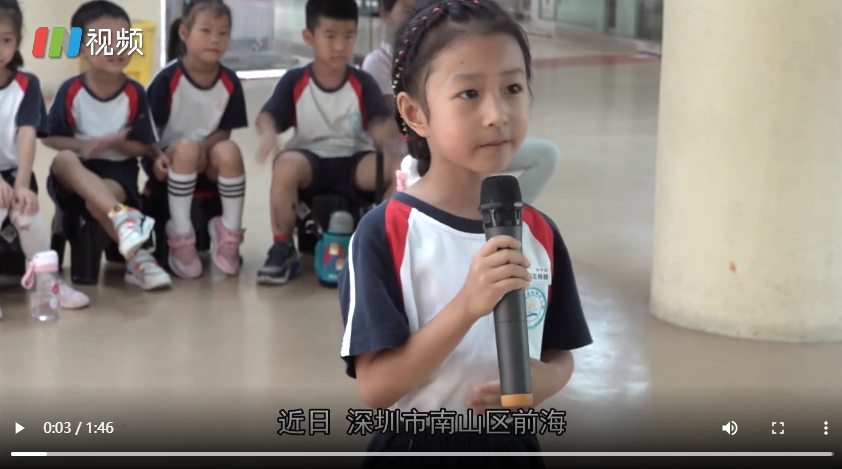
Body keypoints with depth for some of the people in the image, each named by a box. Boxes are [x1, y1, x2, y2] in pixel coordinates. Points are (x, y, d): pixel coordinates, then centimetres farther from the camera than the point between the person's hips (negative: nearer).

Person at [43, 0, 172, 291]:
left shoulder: (135, 93, -6)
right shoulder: (70, 91, -7)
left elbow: (144, 147, 1)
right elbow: (51, 138, -1)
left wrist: (116, 143, -18)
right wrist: (86, 144, -17)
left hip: (118, 169, -1)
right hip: (77, 173, 1)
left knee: (98, 201, -35)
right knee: (64, 159, -36)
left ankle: (136, 260, -19)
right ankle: (124, 217, -48)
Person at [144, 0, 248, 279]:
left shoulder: (229, 82, -6)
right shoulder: (167, 79, -15)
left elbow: (224, 131, 0)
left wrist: (204, 149, -19)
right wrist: (156, 157, -28)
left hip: (208, 161, 3)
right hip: (171, 159, -2)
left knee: (229, 151, -30)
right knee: (186, 147, -36)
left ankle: (229, 234, -13)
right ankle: (180, 238, -23)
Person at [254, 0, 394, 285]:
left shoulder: (363, 83, -1)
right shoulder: (295, 81, -1)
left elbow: (384, 124, -10)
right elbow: (267, 116, -9)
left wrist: (383, 131, -37)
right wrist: (269, 133, -34)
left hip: (354, 161, 0)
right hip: (310, 159, 0)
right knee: (286, 164, -36)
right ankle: (283, 248, -16)